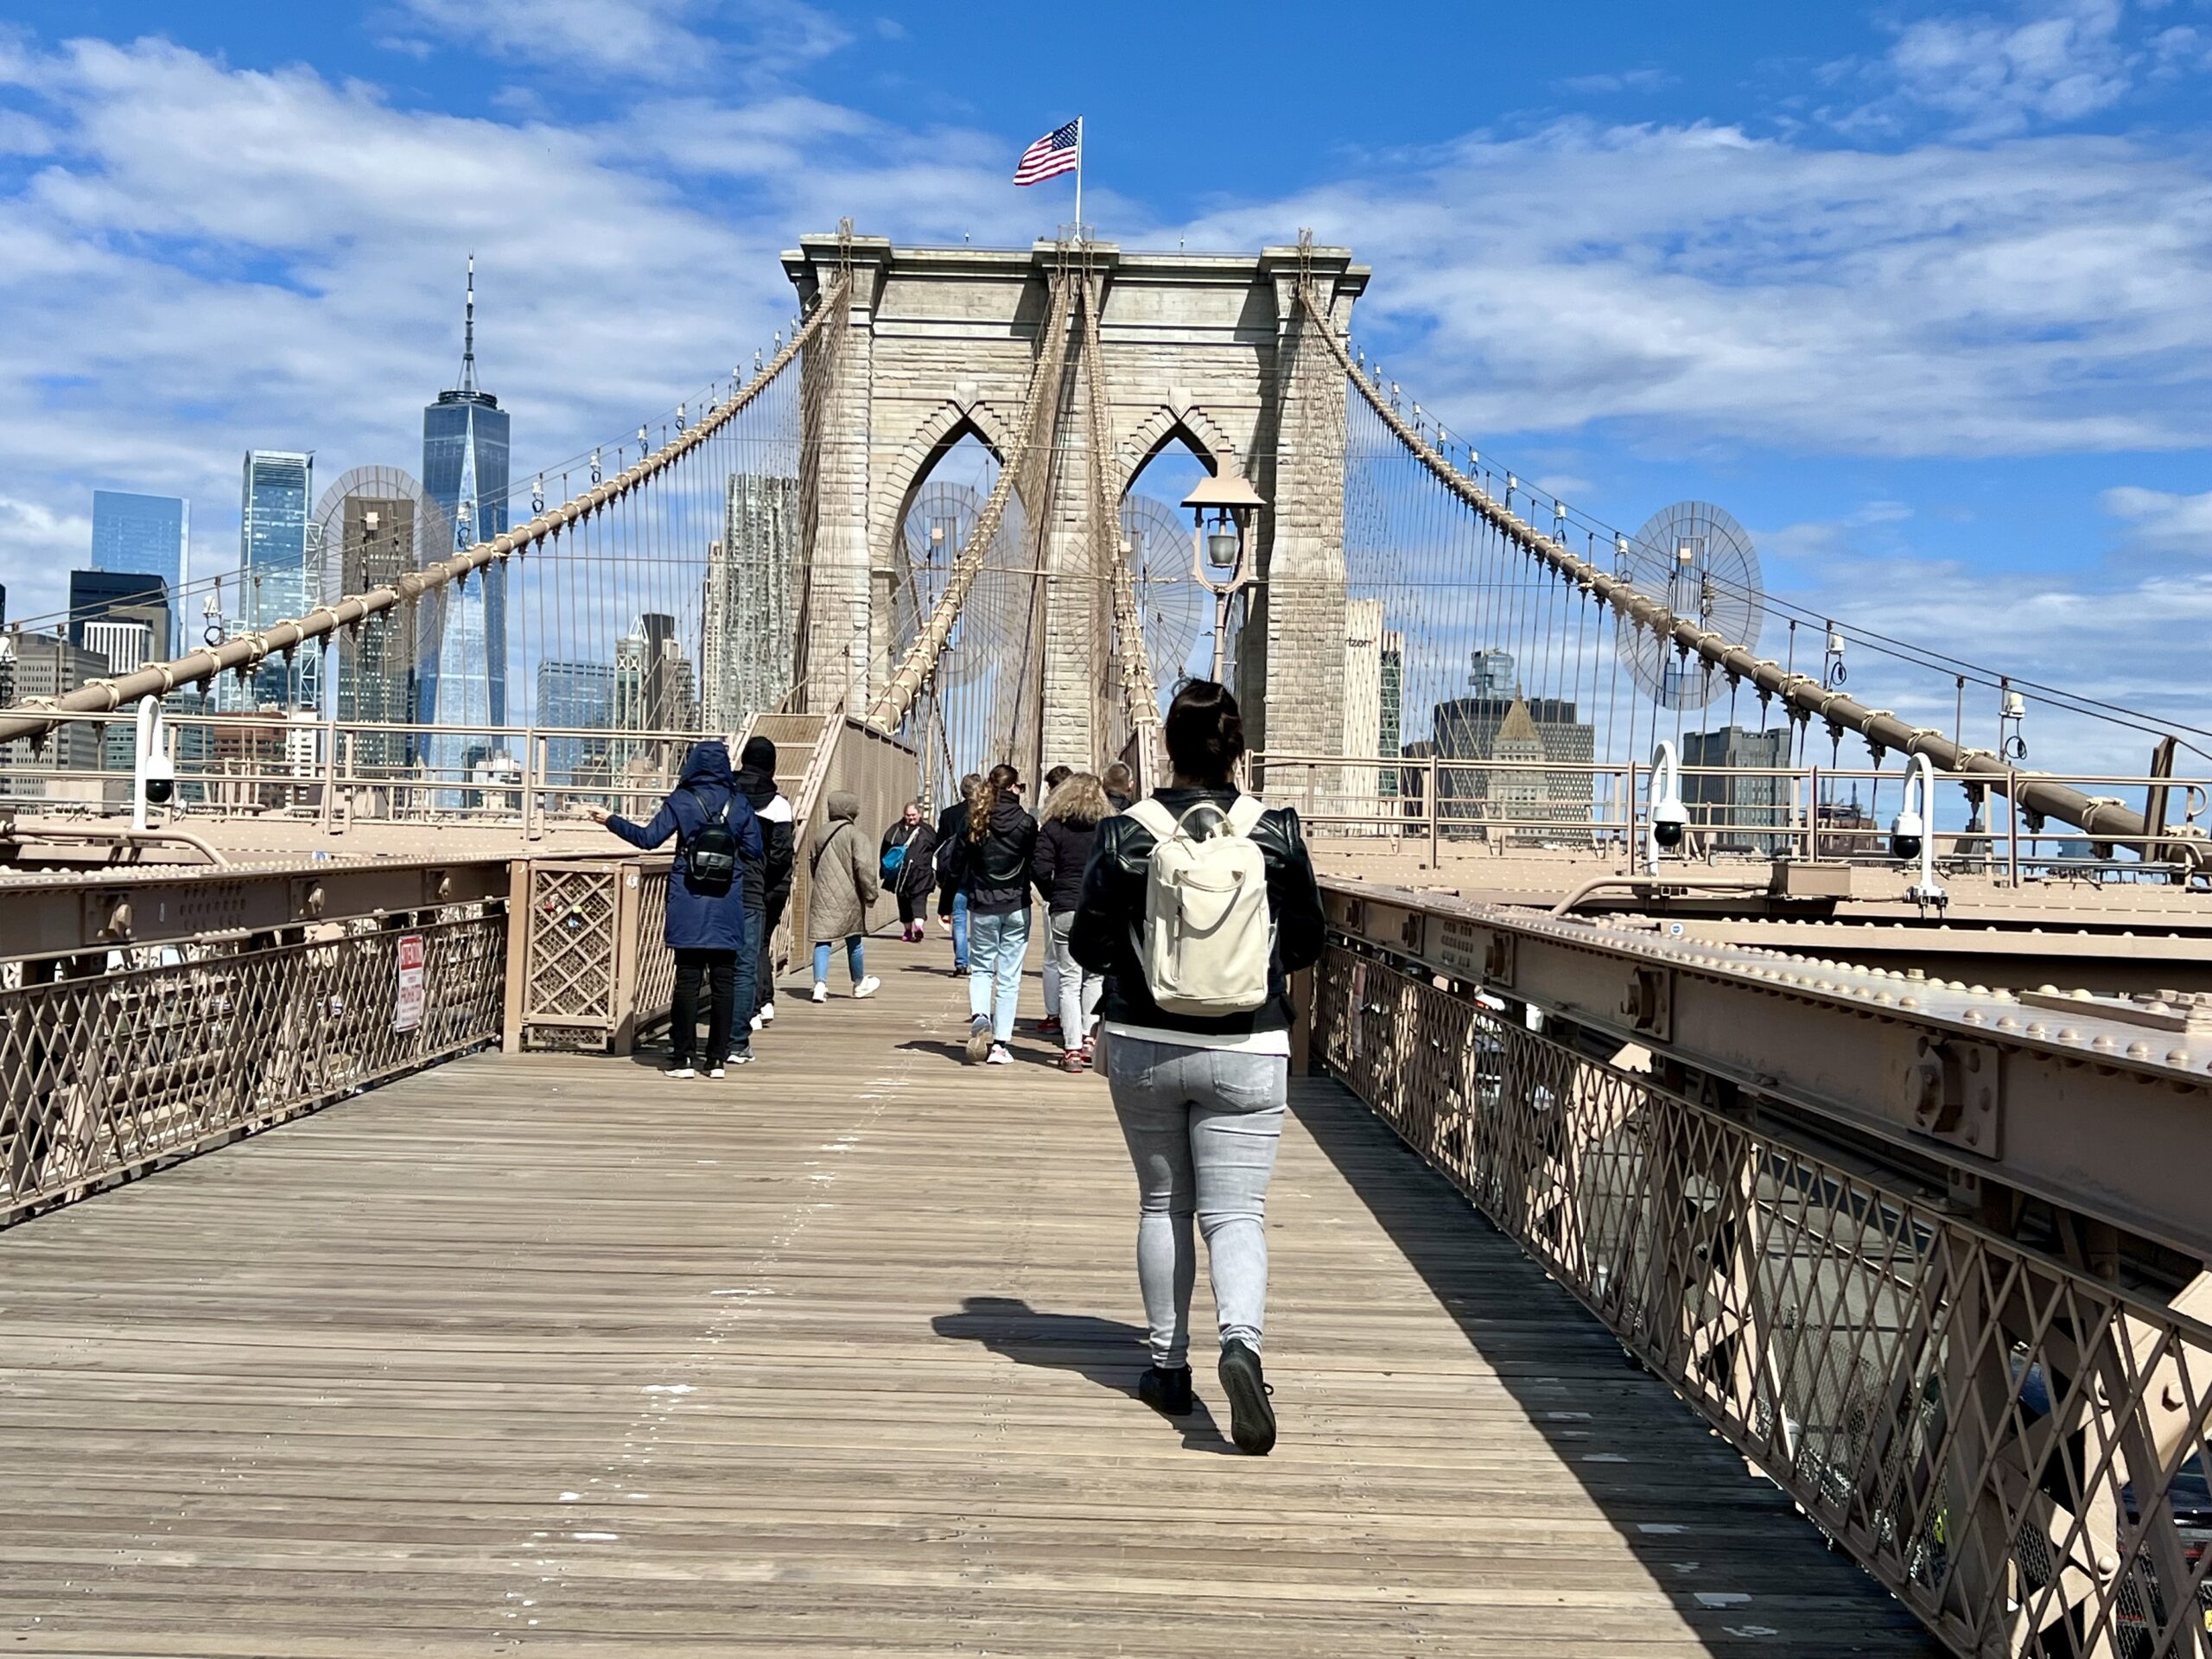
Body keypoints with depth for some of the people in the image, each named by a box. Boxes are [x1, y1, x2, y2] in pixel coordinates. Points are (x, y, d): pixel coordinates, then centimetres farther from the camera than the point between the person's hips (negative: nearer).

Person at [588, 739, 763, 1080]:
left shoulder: (681, 801, -4)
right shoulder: (740, 803, 2)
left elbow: (648, 838, -6)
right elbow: (754, 850, 2)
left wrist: (611, 820, 5)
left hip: (689, 904, -1)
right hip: (727, 906, 1)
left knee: (688, 980, 2)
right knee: (723, 981, 4)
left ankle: (683, 1058, 3)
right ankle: (718, 1058, 6)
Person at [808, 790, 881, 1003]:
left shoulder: (821, 833, 8)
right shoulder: (853, 833, -10)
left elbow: (812, 863, 17)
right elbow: (863, 864, -16)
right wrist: (871, 892, -7)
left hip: (822, 896, 4)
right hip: (848, 897, -3)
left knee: (823, 941, 1)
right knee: (853, 941, 12)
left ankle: (820, 984, -13)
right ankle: (859, 983, 28)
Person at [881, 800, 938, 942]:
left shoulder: (927, 831, 9)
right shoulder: (895, 830, 10)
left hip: (921, 873, -2)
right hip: (901, 873, 2)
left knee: (919, 899, -8)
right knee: (903, 901, 1)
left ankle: (918, 926, -14)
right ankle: (907, 930, 1)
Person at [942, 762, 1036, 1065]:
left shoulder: (974, 821, -4)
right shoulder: (1026, 823, -8)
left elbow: (956, 864, 0)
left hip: (982, 907, 1)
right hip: (1017, 908, -1)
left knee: (980, 968, 16)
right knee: (1009, 977, 5)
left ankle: (979, 1017, -12)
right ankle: (1000, 1044, 3)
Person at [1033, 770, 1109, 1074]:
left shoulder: (1052, 828, -1)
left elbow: (1041, 869, -10)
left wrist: (1054, 898, 6)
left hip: (1065, 912, -1)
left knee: (1069, 980, 2)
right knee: (1095, 977, 15)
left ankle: (1072, 1049, -1)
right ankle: (1089, 1038, 13)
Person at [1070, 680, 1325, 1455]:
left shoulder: (1127, 833, -7)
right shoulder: (1276, 831, -5)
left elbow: (1089, 945, -3)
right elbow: (1305, 943, 4)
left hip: (1143, 1047, 1)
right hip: (1247, 1051, 0)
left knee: (1163, 1206, 15)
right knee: (1235, 1211, 1)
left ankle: (1169, 1366, 21)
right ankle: (1241, 1341, -24)